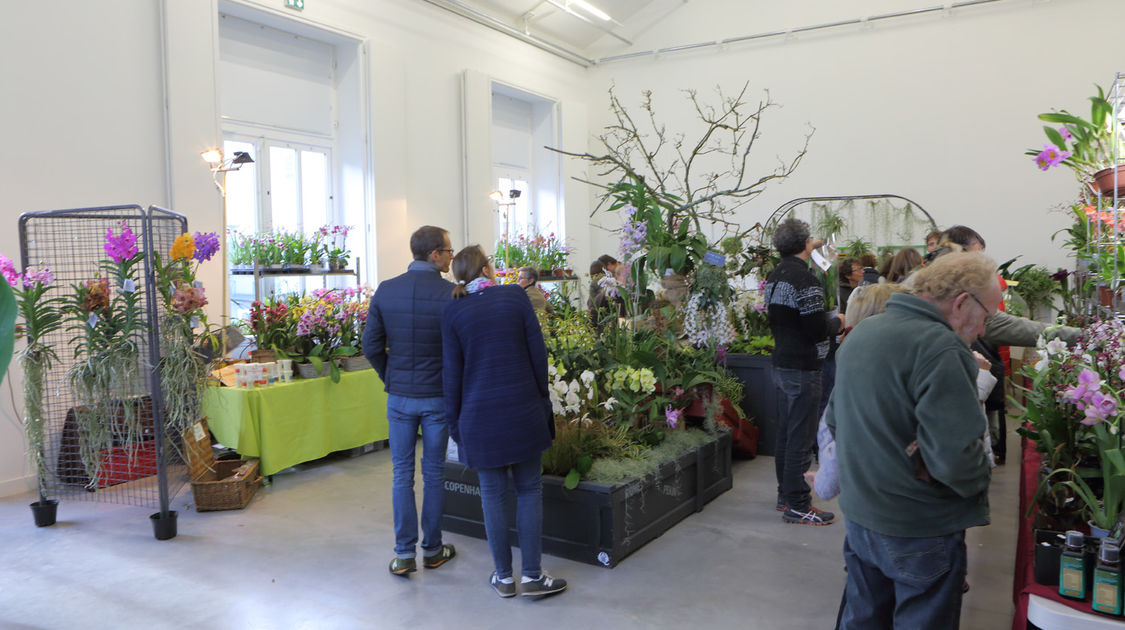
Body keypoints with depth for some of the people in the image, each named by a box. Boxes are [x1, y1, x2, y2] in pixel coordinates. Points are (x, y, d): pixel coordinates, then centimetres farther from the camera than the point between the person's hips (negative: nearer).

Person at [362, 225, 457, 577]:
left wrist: (390, 379, 12)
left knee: (402, 474, 11)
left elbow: (371, 346, -1)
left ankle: (404, 554, 13)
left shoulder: (385, 291, -3)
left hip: (399, 397, 2)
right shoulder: (451, 293, -13)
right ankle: (432, 550, 23)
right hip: (438, 397, -2)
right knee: (434, 473, 11)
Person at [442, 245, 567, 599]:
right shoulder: (516, 296, -2)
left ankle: (504, 577, 19)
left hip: (480, 416, 0)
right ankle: (532, 576, 13)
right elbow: (538, 354, -1)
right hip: (523, 409, 0)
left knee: (493, 494, 10)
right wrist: (542, 398, 10)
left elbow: (452, 371, 1)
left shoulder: (454, 311, -1)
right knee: (529, 490, 10)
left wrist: (454, 421, 9)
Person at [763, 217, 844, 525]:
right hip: (803, 367, -9)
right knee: (801, 436, -2)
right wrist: (838, 322, 0)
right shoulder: (804, 278, -18)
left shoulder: (773, 277, 10)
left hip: (781, 363, 9)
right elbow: (818, 329, -22)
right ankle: (796, 505, 4)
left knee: (785, 432, 17)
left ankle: (785, 494, 28)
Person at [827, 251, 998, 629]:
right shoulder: (941, 349, -23)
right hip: (921, 528, -7)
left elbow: (835, 419, 15)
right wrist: (982, 478, -8)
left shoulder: (860, 333, 6)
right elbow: (955, 456, -28)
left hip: (858, 514, 8)